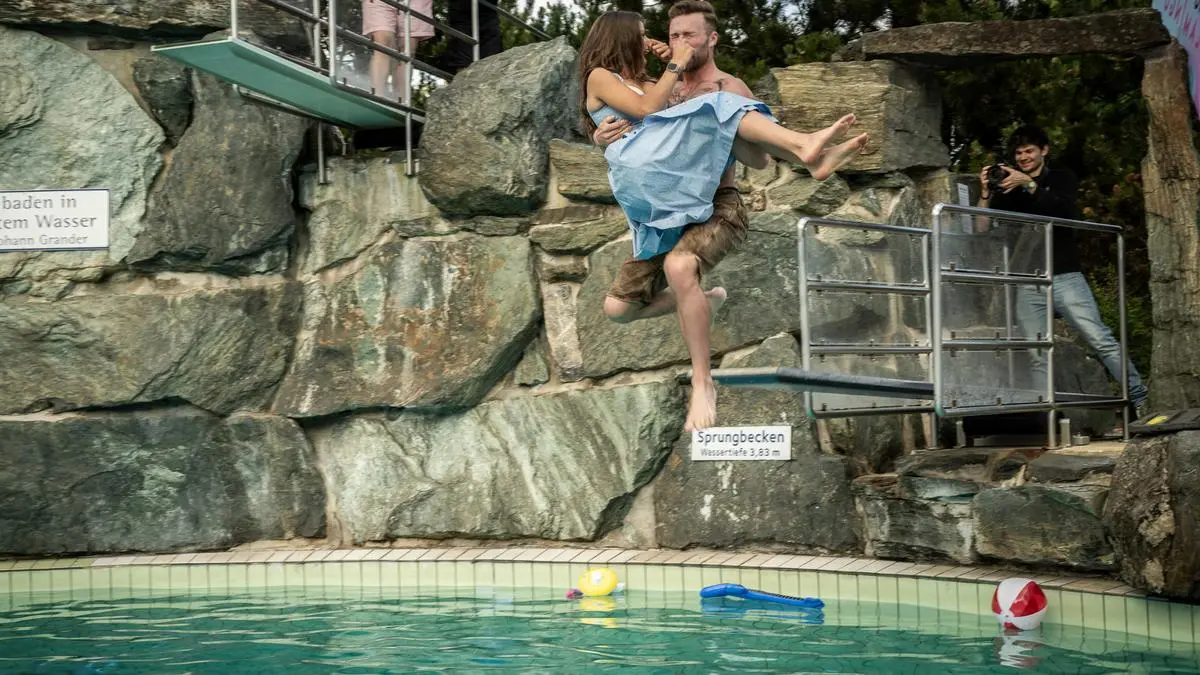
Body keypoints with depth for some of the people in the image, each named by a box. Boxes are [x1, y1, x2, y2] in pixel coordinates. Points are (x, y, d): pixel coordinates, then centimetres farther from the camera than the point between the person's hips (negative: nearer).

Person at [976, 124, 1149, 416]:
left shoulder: (1061, 178, 12)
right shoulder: (1008, 190, 17)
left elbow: (1062, 208, -9)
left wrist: (1029, 184, -18)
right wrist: (985, 194, -8)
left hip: (1064, 277, -2)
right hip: (1027, 285, 2)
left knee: (1101, 340, -10)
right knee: (1038, 358, -4)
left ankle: (1140, 400, -8)